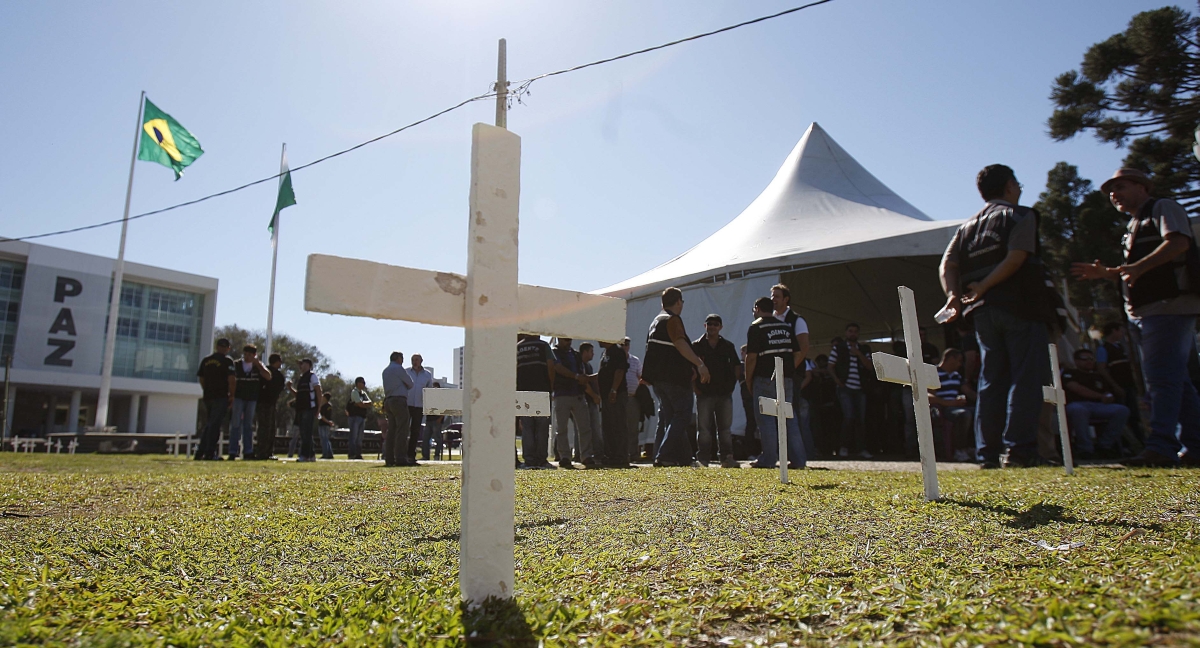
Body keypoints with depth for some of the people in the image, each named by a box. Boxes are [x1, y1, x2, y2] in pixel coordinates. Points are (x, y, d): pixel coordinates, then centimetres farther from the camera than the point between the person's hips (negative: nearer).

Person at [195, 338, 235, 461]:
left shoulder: (205, 361, 12)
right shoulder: (227, 361, -7)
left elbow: (201, 379, 15)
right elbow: (231, 380, -13)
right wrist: (232, 395, -4)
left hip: (208, 397, 6)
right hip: (221, 396, -6)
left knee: (209, 424, 17)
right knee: (215, 424, -4)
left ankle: (200, 452, 15)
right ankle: (210, 453, -5)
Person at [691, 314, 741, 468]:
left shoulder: (728, 346, 10)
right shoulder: (697, 345, 3)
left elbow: (737, 367, 15)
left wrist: (732, 385, 4)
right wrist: (695, 388, -4)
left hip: (724, 393, 2)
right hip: (704, 393, -2)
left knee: (725, 428, 6)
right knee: (704, 428, 0)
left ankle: (727, 458, 11)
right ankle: (703, 459, 5)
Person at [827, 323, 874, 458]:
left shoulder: (863, 349, 15)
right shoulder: (838, 348, 7)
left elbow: (870, 367, 3)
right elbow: (831, 367, 5)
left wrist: (858, 354, -8)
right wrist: (838, 381, -8)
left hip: (860, 389, 3)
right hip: (845, 388, -3)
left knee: (861, 419, 2)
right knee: (849, 416, -15)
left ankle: (862, 449, 8)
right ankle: (844, 447, 0)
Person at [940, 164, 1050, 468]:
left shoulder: (968, 225, 19)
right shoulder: (1020, 215, 2)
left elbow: (947, 264, 5)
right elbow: (1016, 257, -15)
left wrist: (954, 294, -6)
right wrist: (984, 286, -12)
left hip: (983, 311, 5)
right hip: (1019, 307, -5)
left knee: (991, 381, 7)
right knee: (1025, 379, -3)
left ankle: (988, 452, 4)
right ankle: (1019, 448, -8)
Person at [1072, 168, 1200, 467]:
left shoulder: (1163, 208, 1)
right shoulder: (1134, 225, 26)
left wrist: (1138, 266, -28)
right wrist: (1105, 273, 14)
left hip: (1170, 305, -9)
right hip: (1144, 312, 9)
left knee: (1161, 376, -16)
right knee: (1175, 380, 9)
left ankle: (1160, 447, -19)